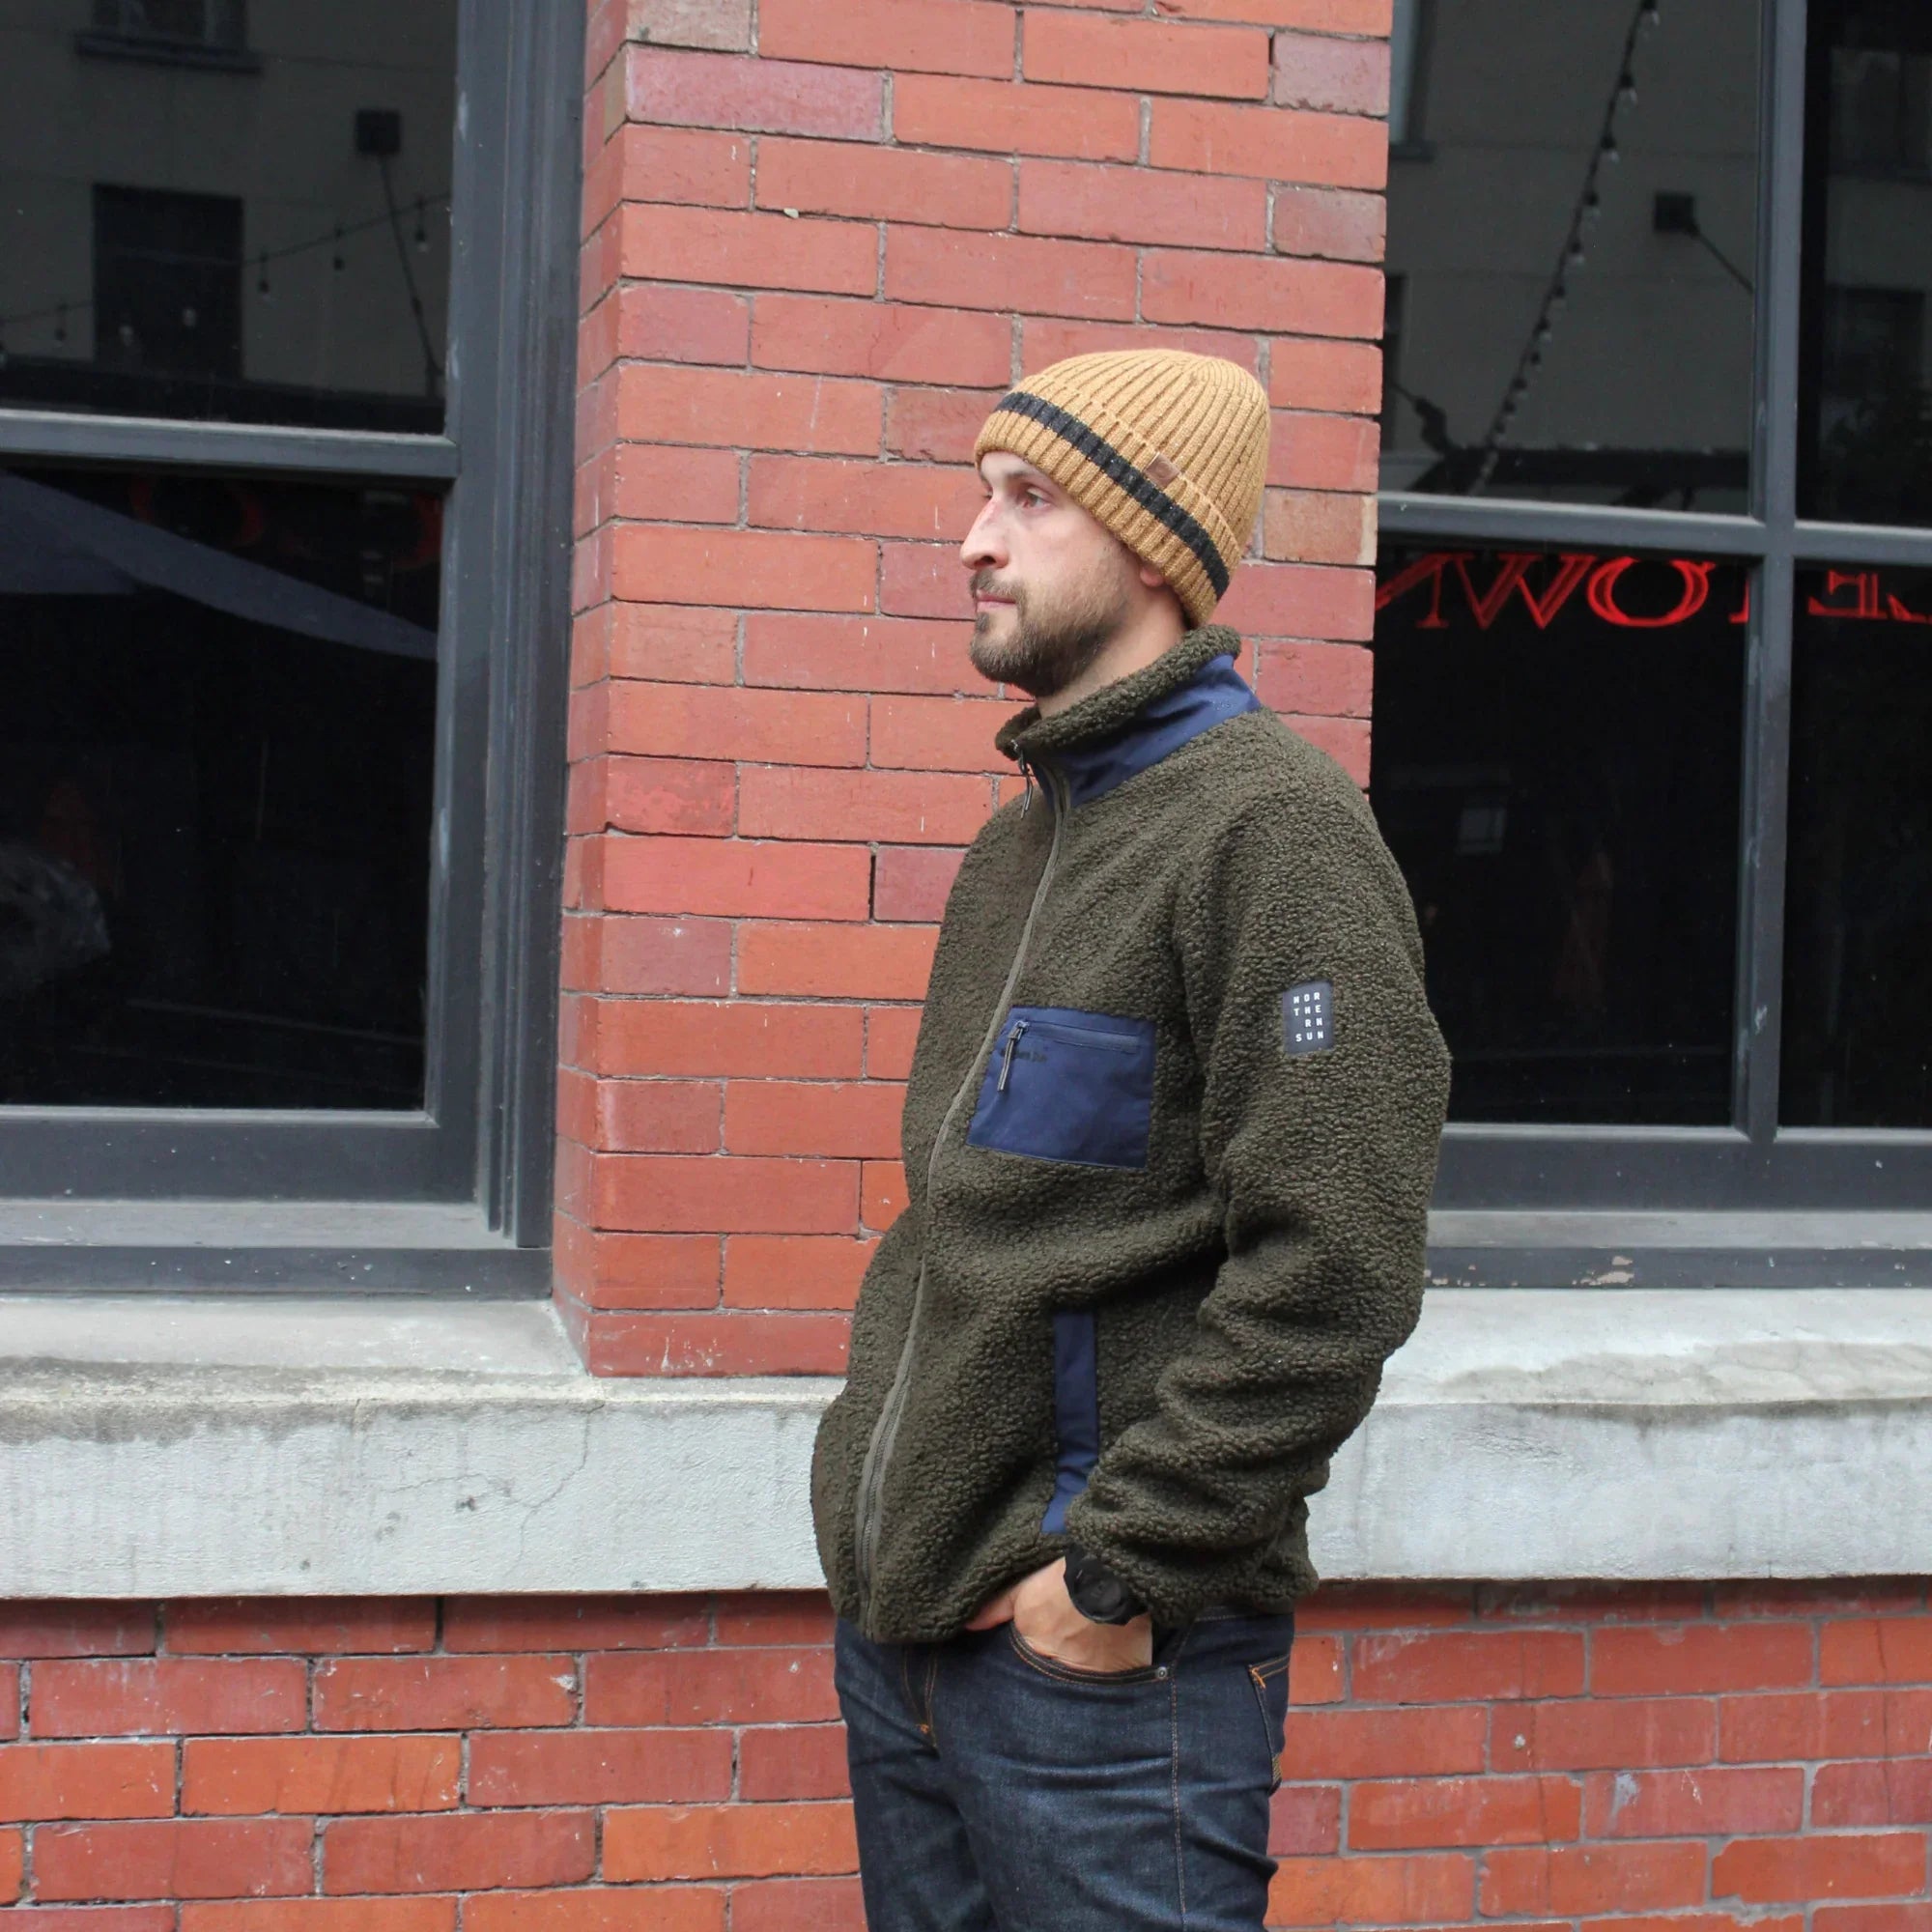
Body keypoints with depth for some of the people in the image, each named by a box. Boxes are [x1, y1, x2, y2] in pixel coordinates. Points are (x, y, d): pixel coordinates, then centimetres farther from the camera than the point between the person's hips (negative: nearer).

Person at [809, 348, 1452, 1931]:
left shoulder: (1276, 827, -13)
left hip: (1106, 1660, -8)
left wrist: (1119, 1568, -18)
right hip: (899, 1616, 8)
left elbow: (1333, 1272, -20)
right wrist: (878, 1460, 11)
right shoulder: (1019, 839, 15)